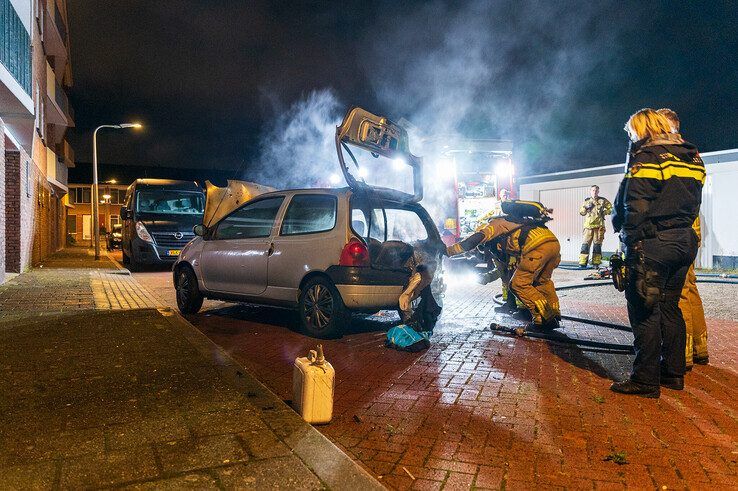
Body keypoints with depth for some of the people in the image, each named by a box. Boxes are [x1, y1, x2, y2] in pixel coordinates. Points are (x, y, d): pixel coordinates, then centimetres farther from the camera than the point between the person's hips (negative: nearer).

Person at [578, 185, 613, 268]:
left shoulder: (603, 201, 9)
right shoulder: (587, 201, 15)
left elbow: (611, 208, 11)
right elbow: (581, 212, 14)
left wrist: (604, 212, -4)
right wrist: (586, 207, -4)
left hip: (599, 226, -1)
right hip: (588, 226, 1)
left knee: (597, 244, 1)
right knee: (585, 244, -6)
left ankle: (596, 263, 6)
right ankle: (582, 263, -8)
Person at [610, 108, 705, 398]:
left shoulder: (645, 157, -11)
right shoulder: (691, 157, 15)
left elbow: (635, 208, -17)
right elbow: (694, 203, 18)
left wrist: (630, 238, -12)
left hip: (653, 243, -8)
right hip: (685, 241, 8)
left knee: (644, 310, -2)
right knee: (670, 307, 16)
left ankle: (646, 380, 3)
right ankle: (673, 373, 24)